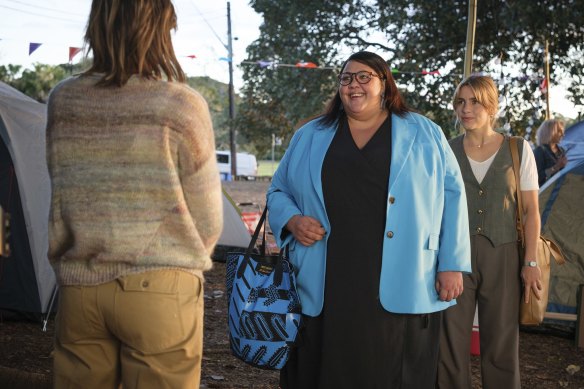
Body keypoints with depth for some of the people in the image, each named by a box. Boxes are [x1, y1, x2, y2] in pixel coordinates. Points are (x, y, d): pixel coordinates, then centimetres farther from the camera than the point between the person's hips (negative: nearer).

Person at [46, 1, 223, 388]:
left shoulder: (62, 101, 1)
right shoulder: (182, 105, -10)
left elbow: (63, 195, 8)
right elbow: (208, 221, -3)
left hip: (79, 287, 4)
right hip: (158, 289, -4)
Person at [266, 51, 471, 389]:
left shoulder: (425, 135, 9)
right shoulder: (310, 137, 13)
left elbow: (451, 197, 6)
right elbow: (278, 192, 19)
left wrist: (452, 264, -1)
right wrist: (292, 220, -3)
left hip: (402, 289, -1)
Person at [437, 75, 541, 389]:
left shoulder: (518, 149, 2)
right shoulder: (446, 152, 4)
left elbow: (531, 210, 3)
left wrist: (531, 262, -4)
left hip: (501, 256, -1)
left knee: (501, 345, 5)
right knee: (451, 342, 3)